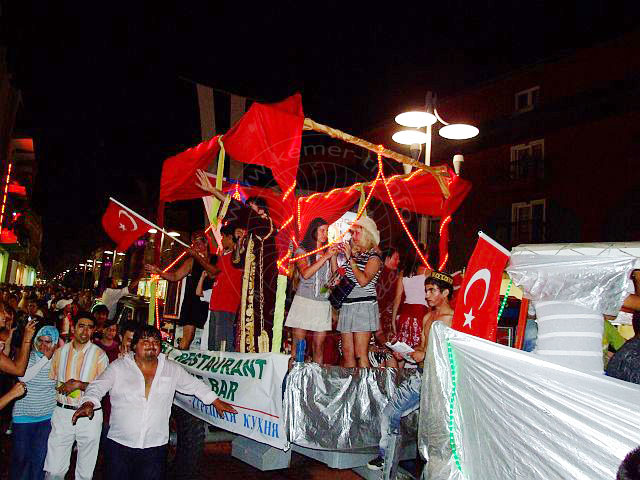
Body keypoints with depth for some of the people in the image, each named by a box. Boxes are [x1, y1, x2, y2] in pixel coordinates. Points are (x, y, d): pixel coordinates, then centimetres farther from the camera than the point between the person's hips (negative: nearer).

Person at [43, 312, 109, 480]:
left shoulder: (99, 354, -3)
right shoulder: (60, 352, 7)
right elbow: (51, 381, 16)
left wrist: (79, 384, -18)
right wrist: (62, 387, -1)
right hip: (62, 412, 2)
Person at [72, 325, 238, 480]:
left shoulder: (172, 369, 6)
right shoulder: (118, 367, 0)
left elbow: (195, 385, 13)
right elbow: (98, 386, -9)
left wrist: (216, 401, 11)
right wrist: (89, 403, -29)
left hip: (155, 447, 1)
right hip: (120, 445, -1)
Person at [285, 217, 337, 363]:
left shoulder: (327, 252, 15)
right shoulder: (302, 251, 4)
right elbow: (305, 273, -11)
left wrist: (333, 256, -4)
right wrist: (326, 257, -13)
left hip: (323, 302, 3)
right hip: (304, 301, -3)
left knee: (319, 345, 3)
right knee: (298, 344, -2)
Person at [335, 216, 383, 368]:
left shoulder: (374, 257, -3)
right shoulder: (354, 254, 17)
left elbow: (363, 280, -18)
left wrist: (350, 259, -13)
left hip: (364, 305, -7)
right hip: (346, 305, 7)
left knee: (360, 354, -9)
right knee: (347, 353, 7)